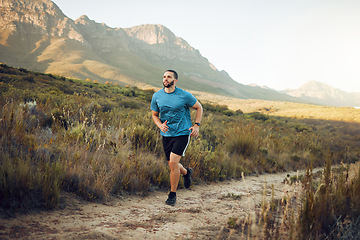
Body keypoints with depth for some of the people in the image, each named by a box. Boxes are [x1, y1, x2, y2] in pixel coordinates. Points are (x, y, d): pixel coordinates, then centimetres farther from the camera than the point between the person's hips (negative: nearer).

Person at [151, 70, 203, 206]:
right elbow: (154, 114, 12)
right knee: (172, 165, 10)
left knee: (173, 162, -16)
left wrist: (196, 125, -5)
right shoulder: (157, 96, 1)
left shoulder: (184, 95, -7)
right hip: (166, 134, 4)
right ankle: (186, 172, 46)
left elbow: (199, 107, 6)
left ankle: (172, 194, 1)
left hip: (182, 133, -4)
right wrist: (160, 125, -9)